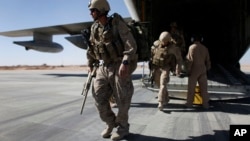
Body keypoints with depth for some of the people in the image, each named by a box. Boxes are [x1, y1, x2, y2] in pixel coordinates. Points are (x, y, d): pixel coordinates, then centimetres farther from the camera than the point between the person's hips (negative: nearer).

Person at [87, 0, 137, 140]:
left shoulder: (117, 23, -11)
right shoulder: (94, 28, 8)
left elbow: (131, 44, -18)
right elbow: (91, 47, 19)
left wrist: (125, 63, -28)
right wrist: (90, 64, 18)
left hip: (120, 66, -6)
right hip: (104, 67, 6)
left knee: (122, 99, 2)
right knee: (99, 97, 4)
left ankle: (123, 128, 23)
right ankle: (111, 123, 26)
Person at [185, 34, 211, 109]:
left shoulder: (192, 47, -8)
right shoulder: (205, 48, 6)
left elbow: (190, 60, -13)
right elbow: (208, 60, 9)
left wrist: (188, 70, -8)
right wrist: (207, 69, 19)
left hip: (194, 70, -4)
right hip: (203, 70, 4)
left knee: (191, 87, 4)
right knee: (204, 87, 8)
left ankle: (189, 103, 11)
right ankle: (205, 104, 12)